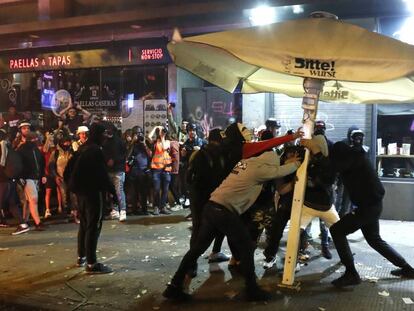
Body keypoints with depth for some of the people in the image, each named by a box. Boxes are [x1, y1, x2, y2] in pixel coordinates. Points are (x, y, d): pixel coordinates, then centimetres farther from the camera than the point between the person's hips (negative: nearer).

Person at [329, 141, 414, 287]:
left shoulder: (354, 157, -15)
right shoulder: (354, 158, 15)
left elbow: (336, 165, -33)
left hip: (369, 205, -10)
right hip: (371, 204, 10)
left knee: (336, 230, -10)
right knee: (374, 239, 25)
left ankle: (351, 273, -11)